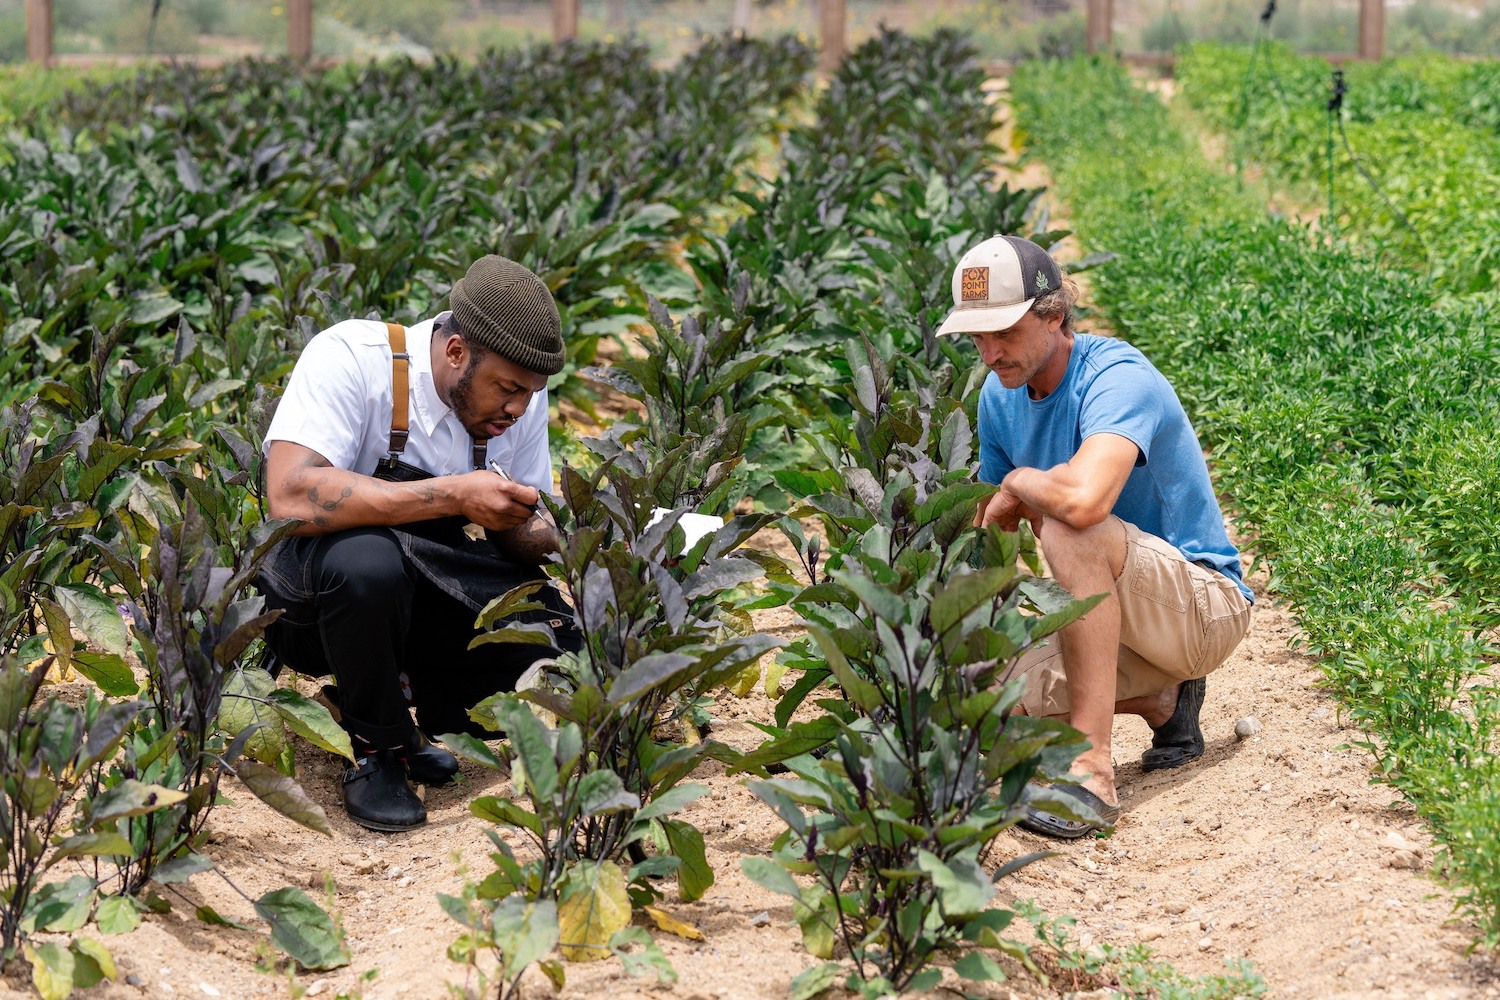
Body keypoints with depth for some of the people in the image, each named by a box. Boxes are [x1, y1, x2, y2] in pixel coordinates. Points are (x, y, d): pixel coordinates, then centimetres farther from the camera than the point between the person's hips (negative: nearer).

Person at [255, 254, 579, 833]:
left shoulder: (521, 398, -4)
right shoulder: (351, 357, -23)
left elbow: (528, 534, 4)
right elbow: (292, 497, -37)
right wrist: (454, 496, -36)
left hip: (426, 596, 6)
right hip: (312, 594, -5)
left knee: (561, 637, -18)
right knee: (367, 561, -39)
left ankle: (410, 699, 7)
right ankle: (376, 751, -13)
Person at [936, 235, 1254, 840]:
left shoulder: (1116, 377, -23)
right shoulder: (1000, 396, 3)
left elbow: (1083, 499, -43)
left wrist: (1018, 482, -21)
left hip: (1206, 605, -8)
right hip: (1109, 615, 8)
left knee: (1067, 526, -34)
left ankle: (1092, 770, -34)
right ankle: (1164, 701, 12)